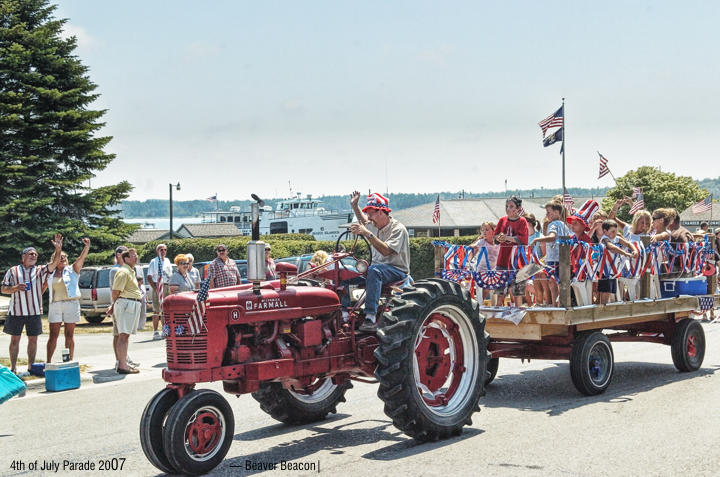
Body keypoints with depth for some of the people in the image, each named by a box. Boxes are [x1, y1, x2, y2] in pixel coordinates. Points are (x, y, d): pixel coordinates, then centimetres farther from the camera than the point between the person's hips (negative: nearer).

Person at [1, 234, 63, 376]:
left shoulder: (40, 271, 7)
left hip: (34, 311, 1)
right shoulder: (13, 271, 6)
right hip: (16, 311, -1)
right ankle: (13, 368, 13)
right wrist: (15, 288, -13)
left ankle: (30, 367, 15)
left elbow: (55, 263, -8)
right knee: (15, 339, 5)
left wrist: (58, 249, -24)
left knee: (33, 340, 5)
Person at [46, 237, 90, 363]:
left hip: (71, 303, -2)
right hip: (55, 305, 2)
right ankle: (48, 361, 4)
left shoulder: (72, 270, 4)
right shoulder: (51, 274, 12)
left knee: (69, 335, 2)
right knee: (53, 335, 1)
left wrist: (87, 247, -25)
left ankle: (70, 361, 8)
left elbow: (81, 258, -11)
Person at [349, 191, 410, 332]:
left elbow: (386, 251, -28)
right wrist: (354, 205, 26)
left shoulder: (398, 228, -13)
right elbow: (364, 221, 38)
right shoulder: (374, 226, 12)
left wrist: (368, 234, -32)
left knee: (374, 270, -40)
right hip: (378, 267, 8)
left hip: (397, 271, -8)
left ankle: (371, 318, -48)